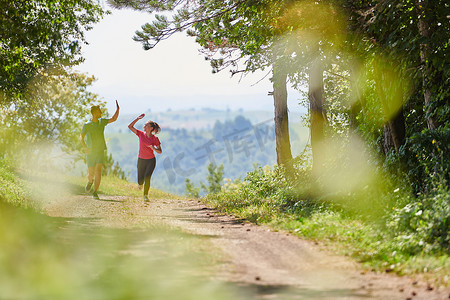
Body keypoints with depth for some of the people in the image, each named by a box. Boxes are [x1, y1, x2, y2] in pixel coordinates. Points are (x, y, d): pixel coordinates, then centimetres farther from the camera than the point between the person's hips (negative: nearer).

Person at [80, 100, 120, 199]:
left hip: (100, 151, 2)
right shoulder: (87, 125, -7)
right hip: (90, 153, -2)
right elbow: (81, 137, -7)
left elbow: (113, 119, 11)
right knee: (91, 174, 3)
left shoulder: (102, 121, 5)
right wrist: (84, 146, -25)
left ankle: (95, 192, -12)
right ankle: (90, 182, 41)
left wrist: (117, 109, -3)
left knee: (98, 171, -16)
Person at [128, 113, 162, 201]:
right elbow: (130, 126, -5)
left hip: (151, 161, -2)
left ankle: (145, 195, 1)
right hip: (141, 160, 2)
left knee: (147, 178, -19)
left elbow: (160, 151, -4)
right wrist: (138, 118, -10)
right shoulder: (141, 134, -3)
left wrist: (153, 148, -24)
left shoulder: (155, 139, -9)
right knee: (140, 181, 4)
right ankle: (140, 183, 44)